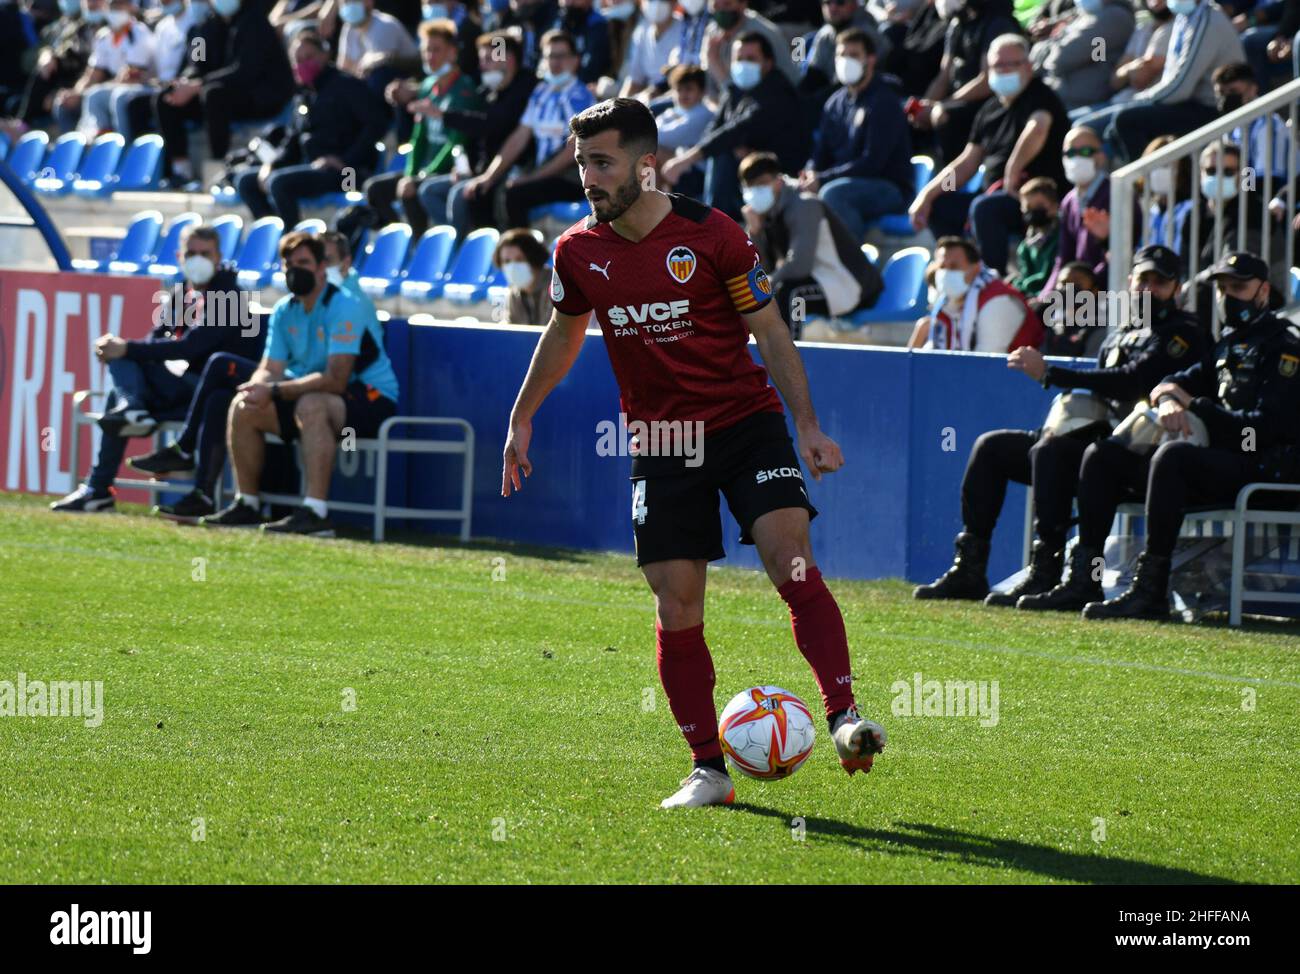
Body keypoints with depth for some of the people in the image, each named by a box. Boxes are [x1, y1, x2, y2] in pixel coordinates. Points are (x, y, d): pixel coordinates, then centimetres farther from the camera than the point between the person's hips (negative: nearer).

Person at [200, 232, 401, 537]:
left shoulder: (343, 308, -20)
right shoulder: (285, 311, 5)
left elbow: (335, 380, -28)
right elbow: (269, 370, 4)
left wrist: (274, 391, -30)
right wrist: (257, 388, -21)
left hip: (372, 399, -8)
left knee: (311, 404, -38)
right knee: (243, 407, -5)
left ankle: (316, 513, -42)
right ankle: (247, 505, 3)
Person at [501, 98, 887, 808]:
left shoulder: (711, 235, -9)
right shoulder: (578, 253, 1)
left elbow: (769, 330, -3)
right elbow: (563, 333, 20)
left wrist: (807, 424, -8)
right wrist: (522, 417, 22)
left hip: (745, 422, -3)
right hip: (658, 442, 3)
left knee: (792, 563, -21)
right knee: (676, 608, -3)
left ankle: (844, 720, -22)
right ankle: (708, 770, 4)